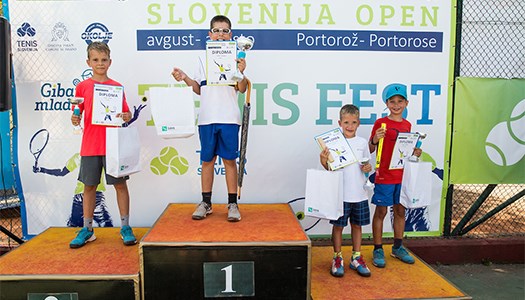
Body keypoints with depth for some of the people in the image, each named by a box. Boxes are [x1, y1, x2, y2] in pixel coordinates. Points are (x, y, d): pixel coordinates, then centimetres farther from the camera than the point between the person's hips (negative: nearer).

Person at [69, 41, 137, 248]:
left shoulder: (117, 87, 5)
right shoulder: (82, 87, 5)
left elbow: (126, 113, 6)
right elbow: (77, 113, 7)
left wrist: (127, 117, -15)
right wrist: (75, 119, -14)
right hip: (90, 145, 1)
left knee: (120, 184, 2)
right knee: (89, 186, 9)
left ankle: (125, 227, 13)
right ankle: (87, 229, 22)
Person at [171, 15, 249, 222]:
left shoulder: (235, 58, 5)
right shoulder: (203, 59, 12)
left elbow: (242, 89, 1)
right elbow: (199, 90, 14)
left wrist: (241, 72, -16)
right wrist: (185, 79, -1)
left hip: (229, 118, -2)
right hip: (207, 117, 3)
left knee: (229, 160, 1)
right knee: (207, 160, 8)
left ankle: (232, 204, 10)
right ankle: (206, 203, 19)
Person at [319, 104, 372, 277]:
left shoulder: (362, 143, 5)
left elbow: (366, 164, 15)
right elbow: (330, 168, -4)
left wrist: (368, 168, -7)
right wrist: (324, 162, -24)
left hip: (359, 193, 3)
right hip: (340, 193, -3)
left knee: (357, 225, 14)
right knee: (338, 225, 6)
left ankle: (356, 258, 28)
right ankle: (337, 258, 22)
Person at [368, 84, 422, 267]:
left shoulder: (407, 125, 9)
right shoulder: (381, 123, -6)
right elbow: (370, 149, -5)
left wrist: (414, 152, -1)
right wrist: (375, 140, -25)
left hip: (402, 175, 5)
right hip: (384, 175, -5)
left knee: (400, 210, 13)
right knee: (381, 211, 1)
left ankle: (398, 248, 28)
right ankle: (378, 250, 13)